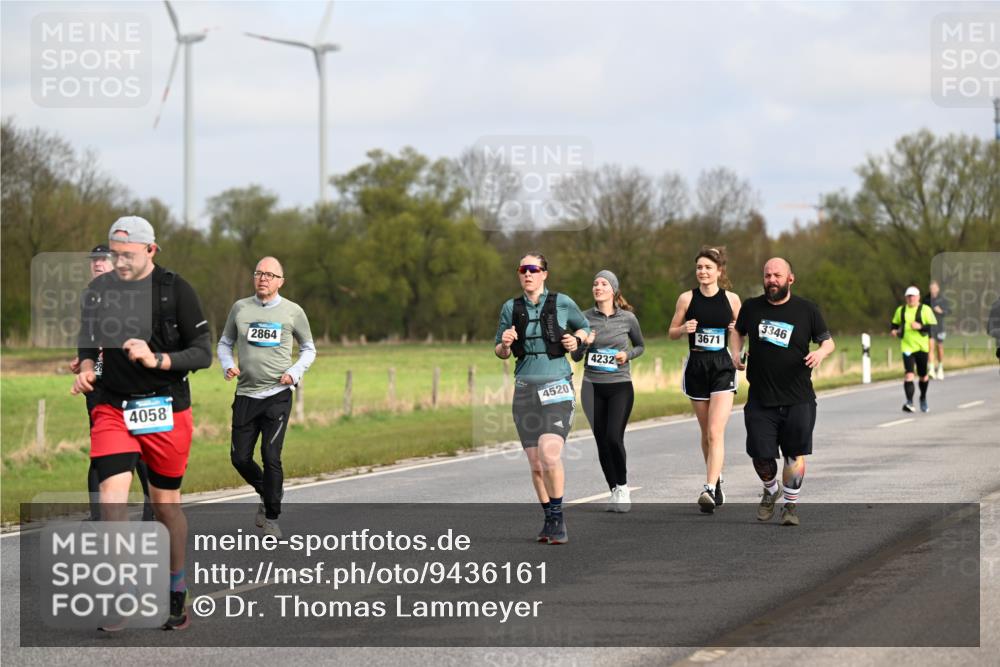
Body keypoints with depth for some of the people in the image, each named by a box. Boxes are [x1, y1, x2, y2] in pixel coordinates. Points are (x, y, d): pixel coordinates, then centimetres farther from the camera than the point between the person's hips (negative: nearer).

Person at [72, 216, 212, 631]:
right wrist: (85, 369, -2)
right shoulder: (98, 290, 5)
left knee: (166, 503, 8)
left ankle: (177, 594, 25)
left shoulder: (175, 289, -7)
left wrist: (157, 360, -21)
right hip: (112, 408, 2)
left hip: (165, 409, -2)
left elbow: (203, 353, -7)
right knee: (111, 496, -14)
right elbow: (89, 341, 19)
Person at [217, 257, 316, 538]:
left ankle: (271, 517, 3)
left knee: (271, 457, -11)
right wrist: (227, 365, -2)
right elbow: (224, 343, 18)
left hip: (278, 395, -3)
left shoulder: (293, 312, 3)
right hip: (246, 394, 3)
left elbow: (308, 349, 14)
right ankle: (266, 494, 30)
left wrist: (295, 372, -3)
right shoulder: (240, 308, 7)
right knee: (240, 458, 1)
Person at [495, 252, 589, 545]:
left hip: (557, 388, -3)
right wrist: (505, 344, -8)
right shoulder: (511, 308, 6)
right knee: (536, 465, 4)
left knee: (549, 455, -21)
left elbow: (584, 327, 17)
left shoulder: (562, 303, 0)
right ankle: (549, 519, 20)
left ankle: (558, 516, -7)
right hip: (525, 390, 3)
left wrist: (576, 340, -3)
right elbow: (500, 352, 13)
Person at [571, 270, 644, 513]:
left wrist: (627, 354, -5)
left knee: (614, 437, -16)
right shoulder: (585, 318, 2)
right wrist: (584, 344, -14)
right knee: (601, 440, 2)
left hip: (620, 385, -2)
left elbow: (640, 346, 15)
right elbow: (576, 356, 7)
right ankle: (615, 492, 15)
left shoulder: (627, 318, 0)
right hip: (592, 386, 2)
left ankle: (623, 486, 4)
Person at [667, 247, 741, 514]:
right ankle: (716, 481, 30)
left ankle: (709, 490, -22)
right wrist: (684, 328, -13)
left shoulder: (731, 299, 1)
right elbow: (672, 332, 8)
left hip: (723, 367, -2)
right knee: (706, 433, 12)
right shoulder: (687, 299, 2)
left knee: (715, 432, -15)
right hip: (696, 367, 2)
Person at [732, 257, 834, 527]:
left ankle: (791, 504, 17)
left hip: (798, 400, -1)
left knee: (795, 455, 0)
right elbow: (739, 331, 24)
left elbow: (828, 341, 8)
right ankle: (771, 490, 30)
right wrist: (736, 353, 7)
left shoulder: (807, 310, 0)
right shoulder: (751, 308, 4)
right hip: (760, 400, 1)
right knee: (761, 456, -1)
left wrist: (820, 352, -14)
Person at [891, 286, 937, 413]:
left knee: (923, 376, 11)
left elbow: (934, 327, -7)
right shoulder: (900, 310, 9)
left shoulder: (925, 310, -1)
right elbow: (895, 324, 23)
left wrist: (920, 327, -21)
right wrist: (894, 331, 1)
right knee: (908, 374, -17)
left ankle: (923, 399, 34)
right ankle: (909, 402, -22)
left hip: (922, 347, -1)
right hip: (907, 347, 1)